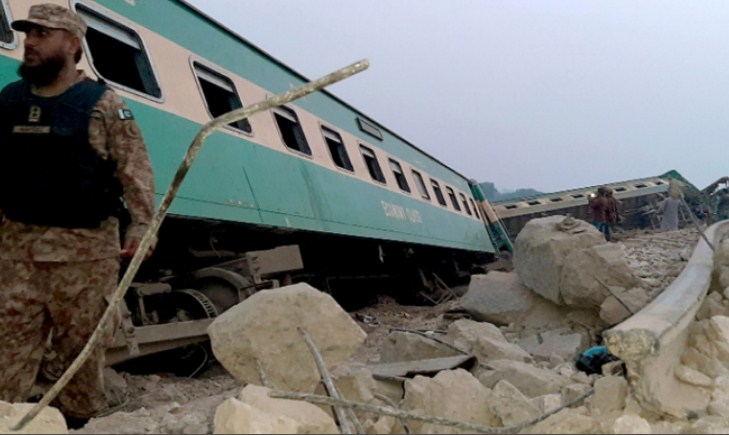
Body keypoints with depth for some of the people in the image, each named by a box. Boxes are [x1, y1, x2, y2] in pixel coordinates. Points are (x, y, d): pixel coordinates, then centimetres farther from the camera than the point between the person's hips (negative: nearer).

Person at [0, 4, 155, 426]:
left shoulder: (103, 103, -2)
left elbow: (135, 168, -6)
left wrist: (142, 224, -16)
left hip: (84, 246, -4)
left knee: (83, 342, 6)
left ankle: (81, 419, 22)